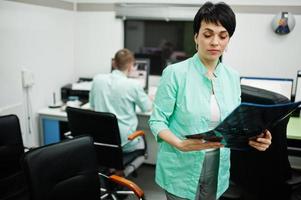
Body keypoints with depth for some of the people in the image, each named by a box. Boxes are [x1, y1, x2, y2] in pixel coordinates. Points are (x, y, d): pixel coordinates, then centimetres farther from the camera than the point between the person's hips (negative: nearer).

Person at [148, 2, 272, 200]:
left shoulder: (233, 77, 2)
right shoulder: (175, 73, -14)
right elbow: (157, 121, -12)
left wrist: (253, 138, -12)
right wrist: (180, 144, -29)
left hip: (218, 169, 5)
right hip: (181, 169, -4)